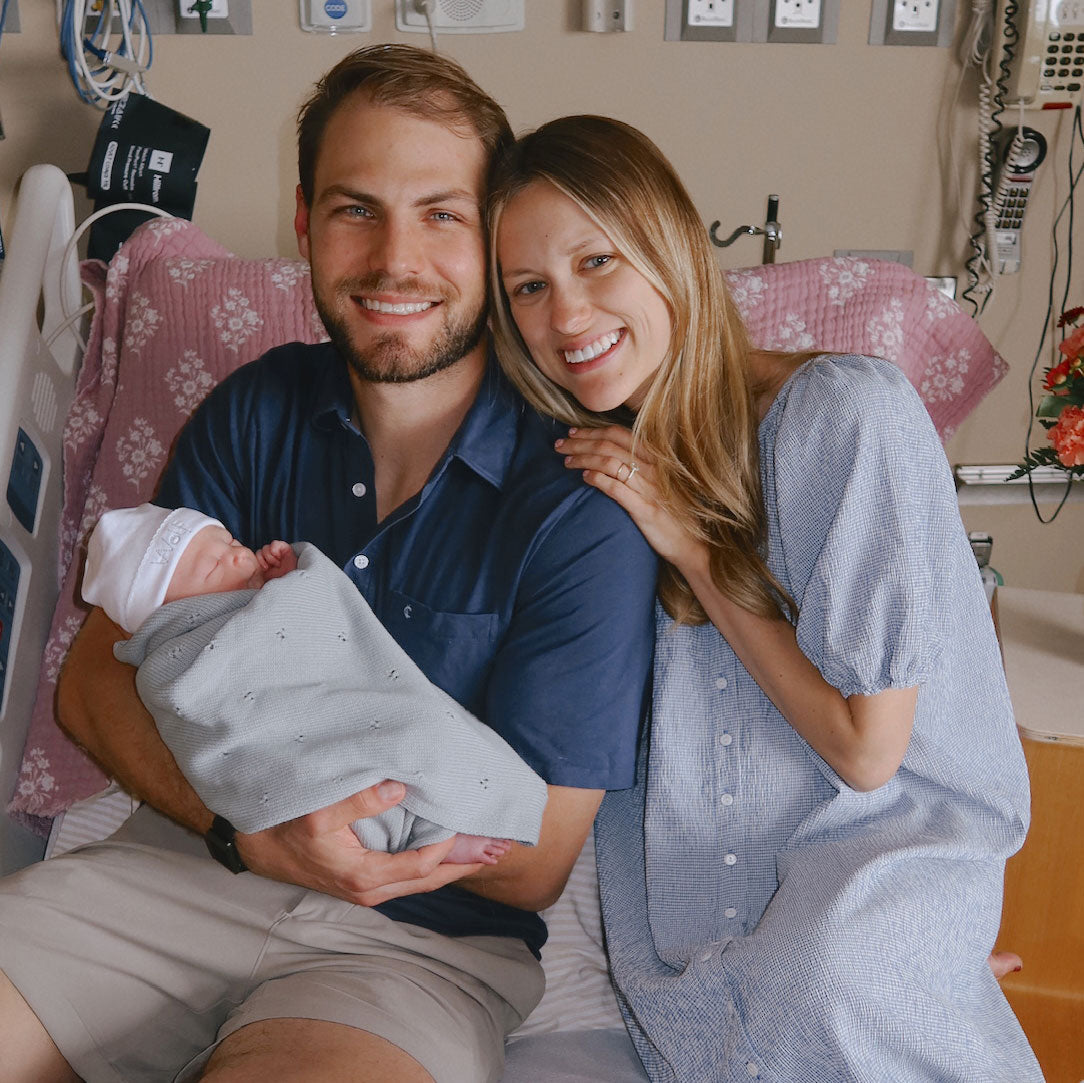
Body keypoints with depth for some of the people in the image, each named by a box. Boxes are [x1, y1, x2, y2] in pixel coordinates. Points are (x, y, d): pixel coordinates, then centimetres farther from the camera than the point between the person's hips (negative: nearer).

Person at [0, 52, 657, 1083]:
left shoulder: (580, 509, -13)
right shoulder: (257, 410, 2)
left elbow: (529, 863, -12)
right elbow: (93, 684, 1)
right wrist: (249, 829, -20)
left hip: (429, 935, -3)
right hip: (191, 867, 4)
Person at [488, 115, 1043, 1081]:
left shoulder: (848, 413, -16)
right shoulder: (596, 460, 3)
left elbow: (866, 749, -15)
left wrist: (688, 545, -16)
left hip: (881, 835, -4)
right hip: (687, 855, 5)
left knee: (820, 971, -33)